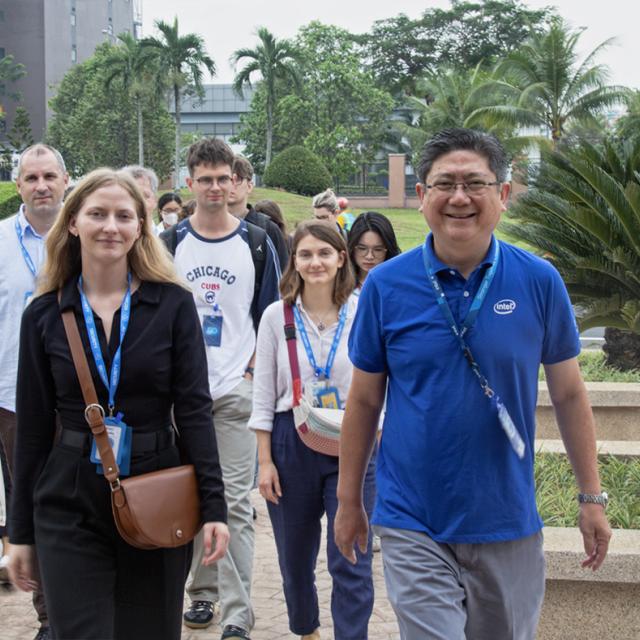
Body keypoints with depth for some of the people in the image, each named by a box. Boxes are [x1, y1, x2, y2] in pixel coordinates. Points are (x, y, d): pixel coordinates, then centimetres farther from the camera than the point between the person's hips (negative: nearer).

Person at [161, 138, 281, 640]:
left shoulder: (256, 243, 4)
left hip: (237, 391, -2)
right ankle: (203, 590, 25)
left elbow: (269, 316, 7)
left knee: (235, 503, -4)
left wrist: (254, 370, -3)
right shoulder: (171, 243, 6)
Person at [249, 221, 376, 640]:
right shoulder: (276, 316, 0)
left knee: (352, 562, -4)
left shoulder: (363, 313, -3)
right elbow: (263, 395, 3)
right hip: (291, 444, 2)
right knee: (295, 554, 16)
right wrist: (265, 461, -1)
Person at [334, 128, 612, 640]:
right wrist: (349, 501, 6)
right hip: (413, 523, -1)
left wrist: (592, 497, 4)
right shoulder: (385, 285, -5)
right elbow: (364, 400, 3)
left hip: (509, 522, 2)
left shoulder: (539, 281, -5)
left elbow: (569, 394, 3)